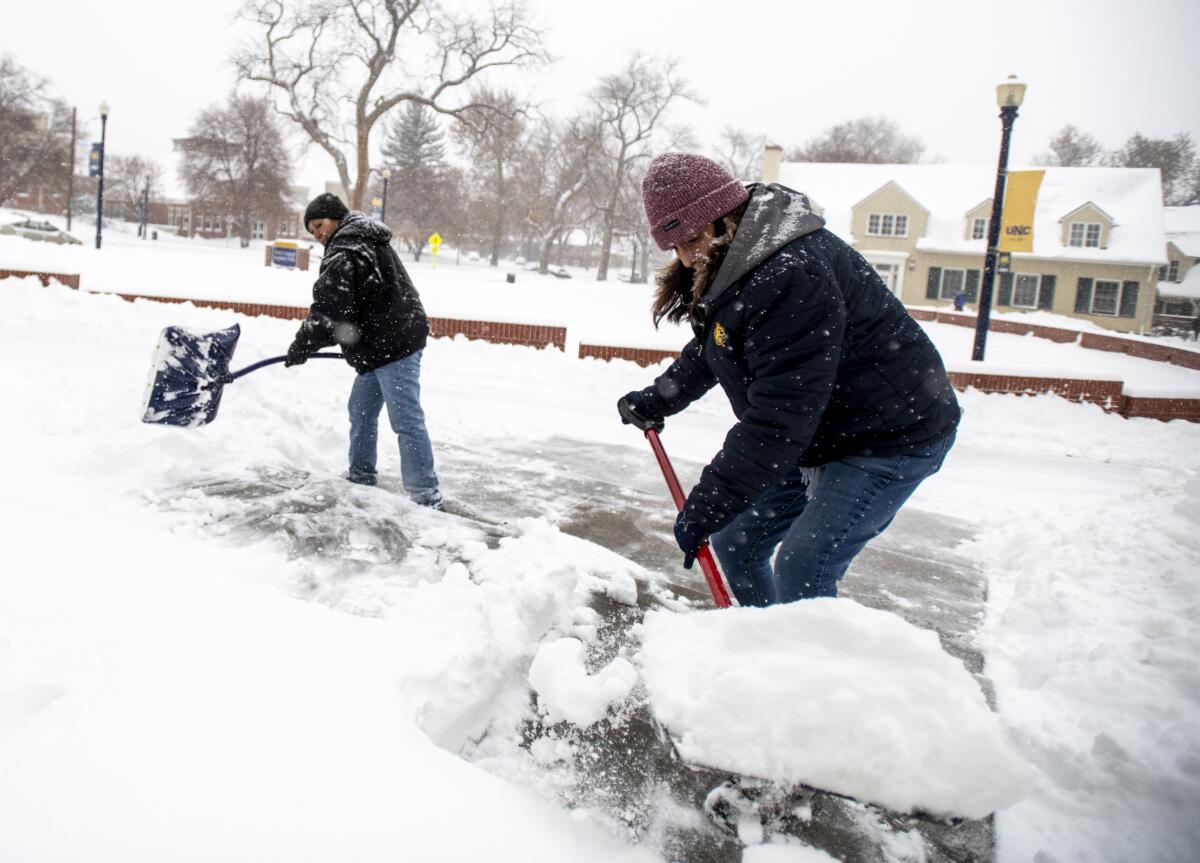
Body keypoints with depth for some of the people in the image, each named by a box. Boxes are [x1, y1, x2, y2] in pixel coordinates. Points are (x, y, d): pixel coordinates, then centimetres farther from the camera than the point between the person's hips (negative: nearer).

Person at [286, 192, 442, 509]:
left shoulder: (345, 252, -12)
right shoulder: (365, 242, 22)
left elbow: (329, 309, -18)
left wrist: (302, 345, -6)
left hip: (394, 345, -11)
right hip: (384, 344, 11)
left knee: (406, 420, -11)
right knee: (362, 412, 19)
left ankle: (426, 494, -9)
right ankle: (361, 478, 30)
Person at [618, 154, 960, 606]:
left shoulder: (792, 276, -31)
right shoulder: (733, 266, 3)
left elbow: (778, 418, -32)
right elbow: (707, 353, 22)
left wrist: (705, 508, -27)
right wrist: (654, 402, 24)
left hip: (891, 438, -10)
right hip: (821, 433, 10)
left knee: (800, 575, -16)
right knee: (735, 541, 11)